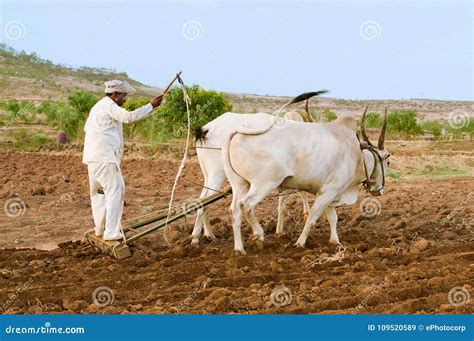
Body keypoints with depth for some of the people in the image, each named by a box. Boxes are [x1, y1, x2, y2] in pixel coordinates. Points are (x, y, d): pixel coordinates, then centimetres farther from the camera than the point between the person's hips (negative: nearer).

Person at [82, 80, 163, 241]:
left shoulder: (98, 106, 23)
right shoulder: (110, 106, -9)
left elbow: (86, 128, 31)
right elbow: (129, 116, -25)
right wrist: (151, 106, -23)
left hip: (92, 157, 11)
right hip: (105, 157, -11)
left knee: (98, 192, 18)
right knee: (115, 191, -10)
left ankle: (100, 228, 26)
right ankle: (111, 232, -13)